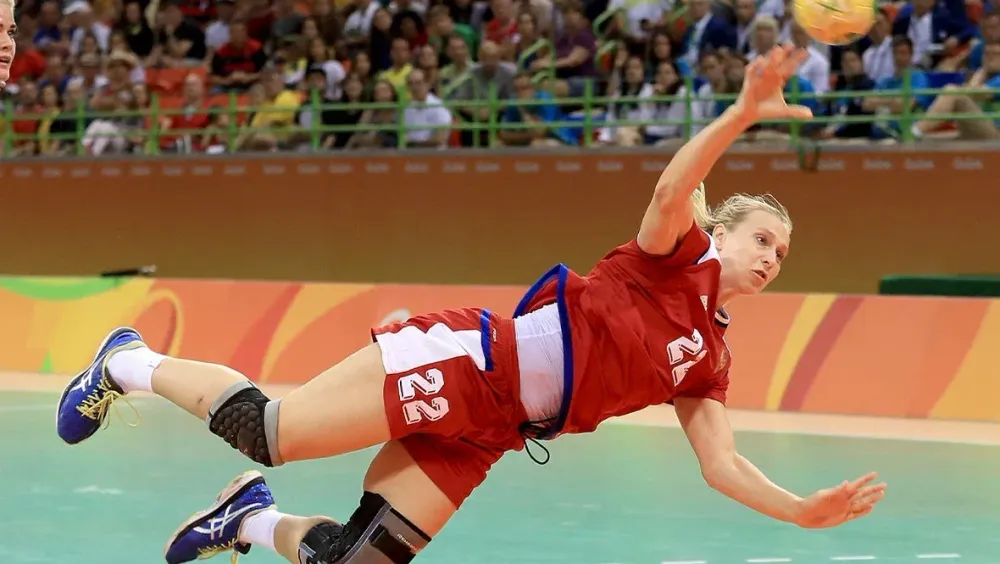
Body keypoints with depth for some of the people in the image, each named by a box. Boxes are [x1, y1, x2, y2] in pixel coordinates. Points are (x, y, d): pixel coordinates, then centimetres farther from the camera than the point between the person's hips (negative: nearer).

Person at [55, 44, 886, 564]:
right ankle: (129, 363, 8)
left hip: (484, 432, 7)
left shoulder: (708, 360, 16)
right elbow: (672, 190, -23)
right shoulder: (673, 257, -2)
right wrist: (742, 115, -37)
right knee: (271, 432, -16)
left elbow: (723, 467, 13)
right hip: (468, 362, -7)